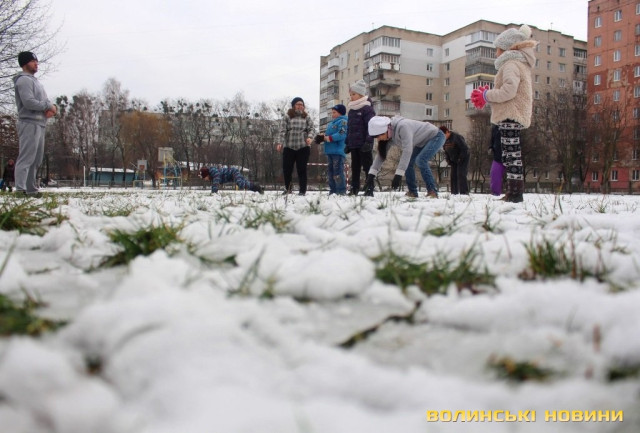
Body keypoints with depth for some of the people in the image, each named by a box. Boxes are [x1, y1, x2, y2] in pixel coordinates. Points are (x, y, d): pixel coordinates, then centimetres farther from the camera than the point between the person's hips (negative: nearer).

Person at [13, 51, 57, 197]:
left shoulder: (35, 81, 23)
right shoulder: (24, 80, -7)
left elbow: (45, 100, 19)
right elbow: (29, 102, -20)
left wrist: (52, 107, -3)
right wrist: (48, 106, -10)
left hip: (39, 124, 10)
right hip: (30, 123, -10)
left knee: (36, 159, 12)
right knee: (26, 157, -14)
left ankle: (31, 188, 17)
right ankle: (20, 189, -16)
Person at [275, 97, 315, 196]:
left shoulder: (307, 117, 9)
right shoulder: (287, 116, 4)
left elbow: (312, 128, 0)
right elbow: (282, 130, -2)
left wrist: (310, 137, -20)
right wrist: (279, 142, -13)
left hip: (303, 147, 0)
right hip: (289, 147, 0)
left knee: (302, 169, 1)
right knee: (286, 169, 3)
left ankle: (303, 190, 7)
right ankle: (287, 188, 23)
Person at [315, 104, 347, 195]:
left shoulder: (343, 122, -6)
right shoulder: (331, 123, 24)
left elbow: (341, 134, -19)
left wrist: (329, 138, -20)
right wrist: (323, 136, 6)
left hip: (338, 151, -10)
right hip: (330, 151, 10)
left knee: (338, 171, -12)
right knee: (330, 171, 12)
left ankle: (341, 191, -11)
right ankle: (333, 190, 17)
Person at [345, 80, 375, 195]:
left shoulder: (367, 108, -7)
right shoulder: (351, 110, 16)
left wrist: (369, 141, -21)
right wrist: (347, 143, 18)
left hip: (364, 145, -7)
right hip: (354, 144, 8)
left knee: (367, 166, -2)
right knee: (355, 167, 10)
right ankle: (354, 189, 15)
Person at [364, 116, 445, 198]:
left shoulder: (403, 127, -35)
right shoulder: (389, 137, -10)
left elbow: (407, 150, -39)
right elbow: (381, 154, -7)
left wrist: (398, 175, -40)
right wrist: (371, 175, -15)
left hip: (436, 136, -9)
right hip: (423, 141, 9)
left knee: (420, 160, -26)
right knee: (407, 163, -1)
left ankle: (432, 191, -17)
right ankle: (413, 192, 9)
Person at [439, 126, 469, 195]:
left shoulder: (456, 137, -22)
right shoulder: (445, 140, 2)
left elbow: (465, 149, -20)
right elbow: (446, 151, 14)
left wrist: (460, 159, -18)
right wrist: (448, 161, 3)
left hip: (463, 159, -8)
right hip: (454, 160, 8)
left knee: (461, 175, -17)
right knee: (453, 176, 3)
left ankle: (464, 193, -18)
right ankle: (454, 193, 8)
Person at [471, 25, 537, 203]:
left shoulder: (511, 63, -7)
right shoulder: (521, 64, 25)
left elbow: (509, 90, -21)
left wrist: (487, 95, -9)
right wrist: (489, 95, 13)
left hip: (510, 115, -10)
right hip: (515, 115, 10)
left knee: (511, 154, -12)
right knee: (512, 155, 10)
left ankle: (515, 193, -14)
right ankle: (514, 193, 11)